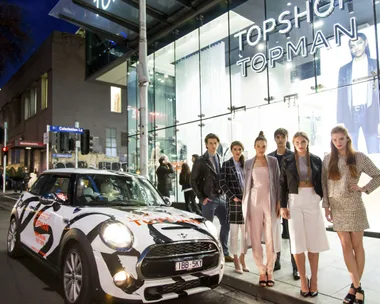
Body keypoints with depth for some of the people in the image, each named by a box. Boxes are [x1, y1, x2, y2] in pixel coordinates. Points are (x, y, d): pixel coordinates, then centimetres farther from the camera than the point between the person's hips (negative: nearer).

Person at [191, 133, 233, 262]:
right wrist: (202, 198, -10)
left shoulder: (221, 159, 10)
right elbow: (194, 180, -6)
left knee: (226, 225, 10)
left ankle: (224, 253, 23)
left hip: (221, 198, 6)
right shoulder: (201, 161, -6)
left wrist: (225, 193, 4)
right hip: (209, 199, -5)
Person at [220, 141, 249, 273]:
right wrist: (233, 197, -12)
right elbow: (222, 183, -6)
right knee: (234, 232, 3)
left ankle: (242, 258, 24)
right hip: (234, 202, -4)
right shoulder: (226, 164, -1)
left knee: (245, 232, 9)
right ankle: (236, 260, 15)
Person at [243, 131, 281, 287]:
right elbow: (247, 185, 10)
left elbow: (278, 182, 4)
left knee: (271, 238, 0)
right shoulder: (248, 163, 8)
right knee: (256, 238, 3)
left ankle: (270, 271, 16)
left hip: (270, 201, -1)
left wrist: (279, 202, -3)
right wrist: (245, 205, 6)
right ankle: (262, 271, 16)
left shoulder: (273, 161, 5)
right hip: (254, 201, 1)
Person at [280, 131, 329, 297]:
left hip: (312, 202, 1)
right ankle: (303, 280, 15)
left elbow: (321, 183, 8)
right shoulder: (287, 161, 2)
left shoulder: (316, 160, 5)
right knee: (298, 242, 2)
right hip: (295, 202, -1)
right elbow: (283, 185, 2)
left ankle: (314, 280, 19)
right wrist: (283, 206, -4)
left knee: (314, 241, 6)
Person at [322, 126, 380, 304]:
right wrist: (326, 206, 1)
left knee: (357, 245, 5)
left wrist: (364, 189, -8)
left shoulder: (359, 157, -2)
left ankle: (355, 286, 18)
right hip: (337, 206, 2)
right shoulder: (328, 159, 3)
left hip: (353, 205, -1)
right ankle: (357, 287, 12)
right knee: (346, 245, 2)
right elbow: (324, 184, 4)